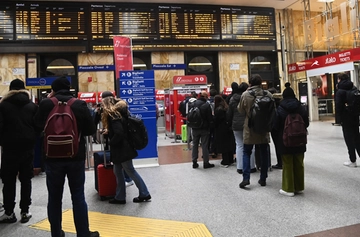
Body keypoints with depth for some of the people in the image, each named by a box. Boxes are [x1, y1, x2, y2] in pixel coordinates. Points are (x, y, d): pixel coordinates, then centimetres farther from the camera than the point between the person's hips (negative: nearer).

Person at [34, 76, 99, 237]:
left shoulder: (45, 104, -5)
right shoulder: (80, 104, -7)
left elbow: (38, 126, 11)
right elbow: (91, 130, -4)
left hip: (53, 157, 1)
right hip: (76, 156, 0)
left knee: (54, 198, 13)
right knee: (78, 196, 8)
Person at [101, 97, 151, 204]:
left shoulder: (114, 116, -18)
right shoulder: (119, 113, 10)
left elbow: (119, 134, -26)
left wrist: (111, 143, -13)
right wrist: (108, 132, 6)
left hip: (122, 149, -9)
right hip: (120, 149, 9)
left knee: (130, 171, 2)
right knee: (118, 172, 14)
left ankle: (144, 194, 16)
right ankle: (120, 197, 24)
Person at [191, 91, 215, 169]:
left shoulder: (193, 104, 0)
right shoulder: (207, 105, -13)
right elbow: (210, 118, -10)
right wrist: (211, 126, 2)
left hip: (195, 128, 4)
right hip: (204, 128, -4)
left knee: (195, 145, 12)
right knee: (205, 145, 3)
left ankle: (194, 162, 17)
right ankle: (206, 163, 9)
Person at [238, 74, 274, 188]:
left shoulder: (245, 95, -12)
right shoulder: (268, 94, -6)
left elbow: (240, 109, 1)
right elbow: (273, 110, 4)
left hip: (250, 128, -2)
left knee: (246, 153, 10)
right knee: (264, 153, 13)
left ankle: (246, 178, 1)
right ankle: (263, 178, 18)